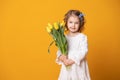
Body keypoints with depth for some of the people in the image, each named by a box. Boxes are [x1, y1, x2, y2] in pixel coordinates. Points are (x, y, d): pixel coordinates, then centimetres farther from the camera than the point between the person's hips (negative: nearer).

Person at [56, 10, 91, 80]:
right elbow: (60, 51, 6)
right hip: (66, 68, 3)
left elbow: (83, 52, -13)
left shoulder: (82, 37, -7)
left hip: (78, 67, -3)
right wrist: (61, 57, -16)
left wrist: (72, 60, -19)